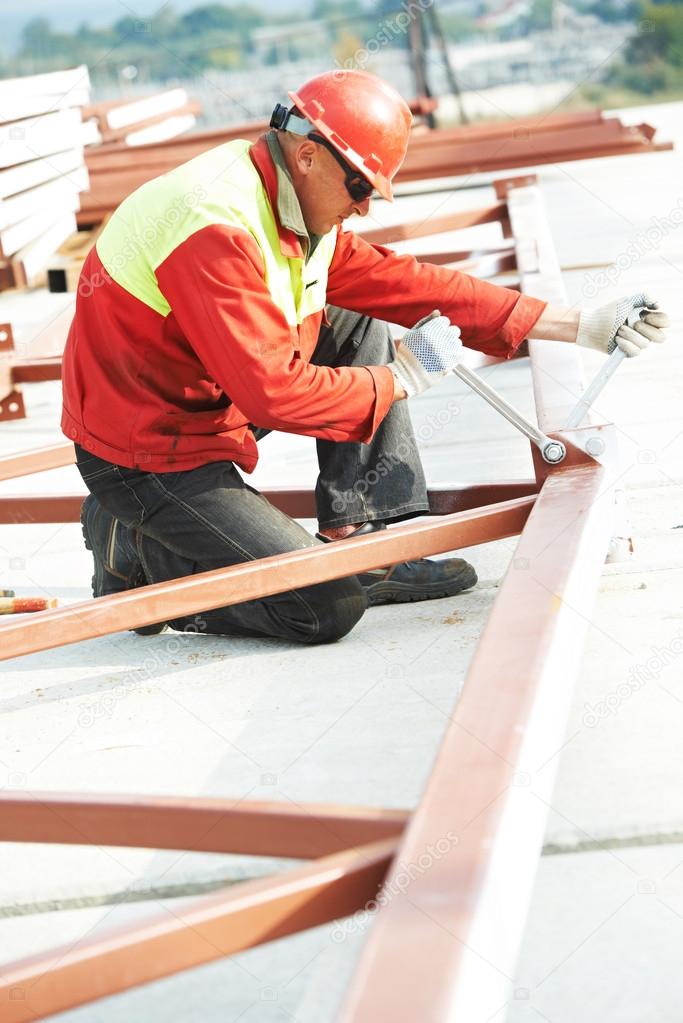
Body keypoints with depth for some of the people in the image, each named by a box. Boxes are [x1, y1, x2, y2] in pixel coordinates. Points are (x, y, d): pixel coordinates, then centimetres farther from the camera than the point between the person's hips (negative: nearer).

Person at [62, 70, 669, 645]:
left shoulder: (300, 212, 2)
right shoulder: (216, 229, -28)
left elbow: (401, 283, 3)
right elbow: (275, 389, -31)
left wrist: (579, 326, 3)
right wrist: (399, 380, -18)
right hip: (146, 459, -9)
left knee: (361, 332, 6)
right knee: (326, 608, -14)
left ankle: (367, 546, 6)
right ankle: (138, 555, 3)